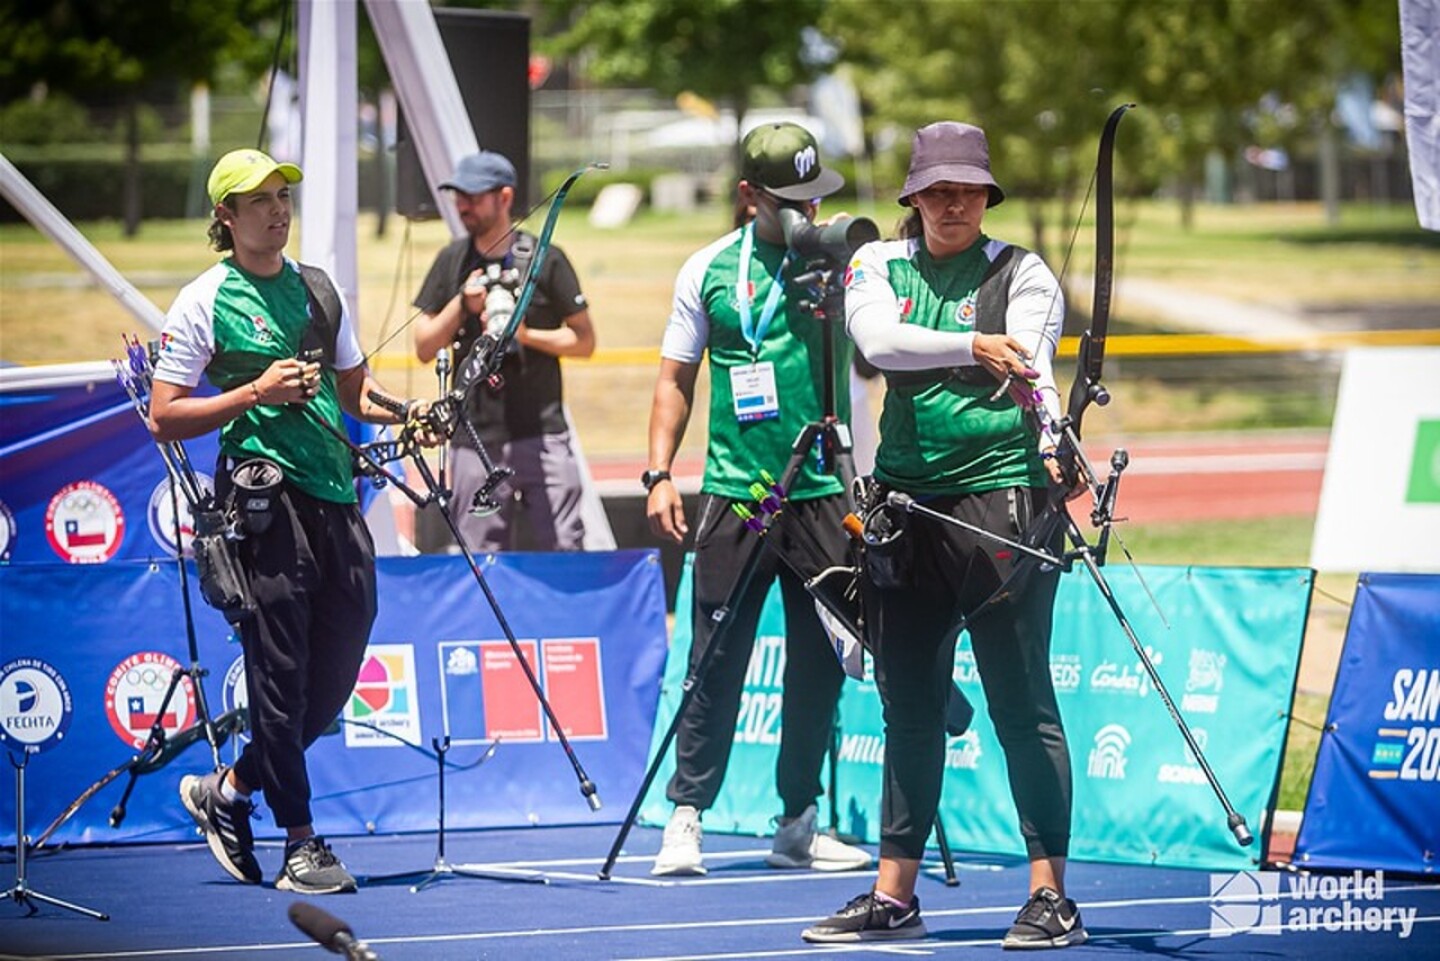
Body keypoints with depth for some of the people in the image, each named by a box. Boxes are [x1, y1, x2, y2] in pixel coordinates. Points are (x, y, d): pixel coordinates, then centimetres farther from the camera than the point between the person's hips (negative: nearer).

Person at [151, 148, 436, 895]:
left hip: (337, 496, 6)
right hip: (263, 495, -6)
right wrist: (254, 394, -13)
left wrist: (403, 410, 5)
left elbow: (354, 390, 26)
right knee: (281, 676, -5)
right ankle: (300, 845, 1)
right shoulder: (203, 302, 0)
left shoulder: (319, 288, 17)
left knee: (335, 674, 6)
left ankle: (228, 790, 25)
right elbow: (163, 419, -4)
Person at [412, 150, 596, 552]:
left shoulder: (546, 260, 2)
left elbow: (584, 340, 4)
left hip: (543, 435, -2)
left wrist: (527, 335, -10)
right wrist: (461, 305, -6)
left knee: (564, 550, -8)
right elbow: (424, 348, 10)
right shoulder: (452, 262, 11)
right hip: (476, 438, 2)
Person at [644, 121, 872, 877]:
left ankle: (797, 823, 15)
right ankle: (686, 817, 3)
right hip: (734, 495, -1)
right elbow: (676, 378, 9)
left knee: (818, 666, 5)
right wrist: (659, 475, 2)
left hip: (825, 494, 1)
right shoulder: (709, 270, 5)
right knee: (716, 664, -2)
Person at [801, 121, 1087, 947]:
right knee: (909, 706, 10)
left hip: (1003, 501, -4)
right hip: (908, 504, 4)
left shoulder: (1021, 274, 1)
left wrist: (1051, 445, -33)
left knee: (1022, 704, -5)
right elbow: (880, 339, -11)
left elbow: (1031, 365, -15)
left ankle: (1051, 895, -3)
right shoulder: (879, 267, 9)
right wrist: (972, 347, -25)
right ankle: (894, 894, 17)